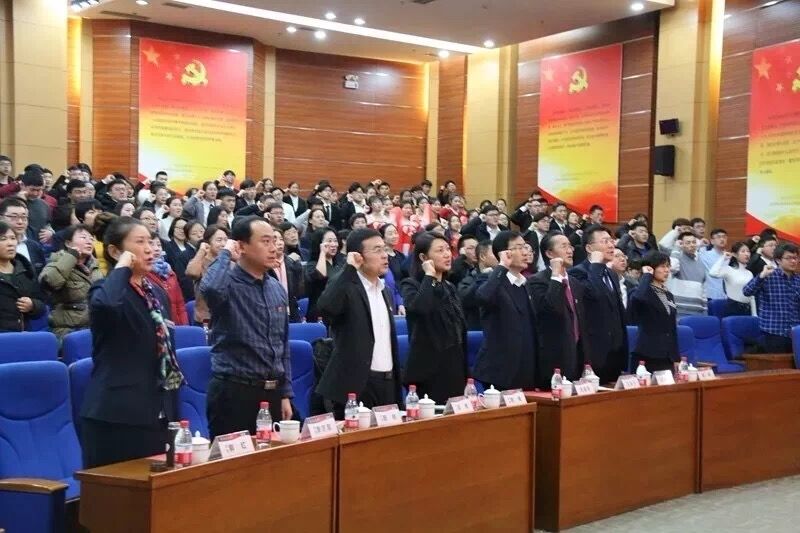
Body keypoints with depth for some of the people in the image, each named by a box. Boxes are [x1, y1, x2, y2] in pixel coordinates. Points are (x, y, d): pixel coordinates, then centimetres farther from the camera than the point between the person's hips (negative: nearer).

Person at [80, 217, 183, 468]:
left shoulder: (157, 293, 14)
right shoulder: (105, 291, -8)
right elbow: (108, 304, -36)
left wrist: (174, 412, 16)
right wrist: (122, 267, -19)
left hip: (157, 414, 7)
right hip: (115, 416, -7)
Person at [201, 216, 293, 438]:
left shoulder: (277, 289, 10)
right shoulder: (228, 284, -10)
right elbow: (210, 289, -36)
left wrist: (285, 394, 12)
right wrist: (225, 254, -18)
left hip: (272, 392, 7)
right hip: (234, 392, -6)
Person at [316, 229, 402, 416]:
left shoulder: (384, 290, 15)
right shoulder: (346, 286, -7)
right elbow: (326, 308, -30)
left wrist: (396, 383, 17)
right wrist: (349, 269, -24)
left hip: (387, 383, 7)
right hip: (356, 384, -7)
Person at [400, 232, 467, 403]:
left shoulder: (449, 287, 15)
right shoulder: (411, 285, -6)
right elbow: (420, 307, -31)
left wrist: (466, 376, 15)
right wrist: (429, 276, -17)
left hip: (454, 369, 7)